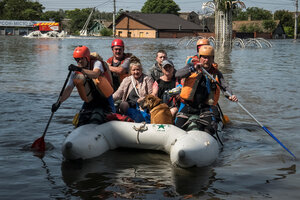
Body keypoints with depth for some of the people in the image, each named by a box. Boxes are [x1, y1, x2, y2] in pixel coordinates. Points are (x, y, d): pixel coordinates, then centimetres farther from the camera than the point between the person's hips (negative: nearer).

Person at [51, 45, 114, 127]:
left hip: (103, 102, -4)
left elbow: (95, 74, -34)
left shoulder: (96, 63, -9)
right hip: (89, 104, 5)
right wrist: (59, 102, -22)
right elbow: (68, 89, -5)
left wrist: (80, 69, -48)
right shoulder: (75, 72, 2)